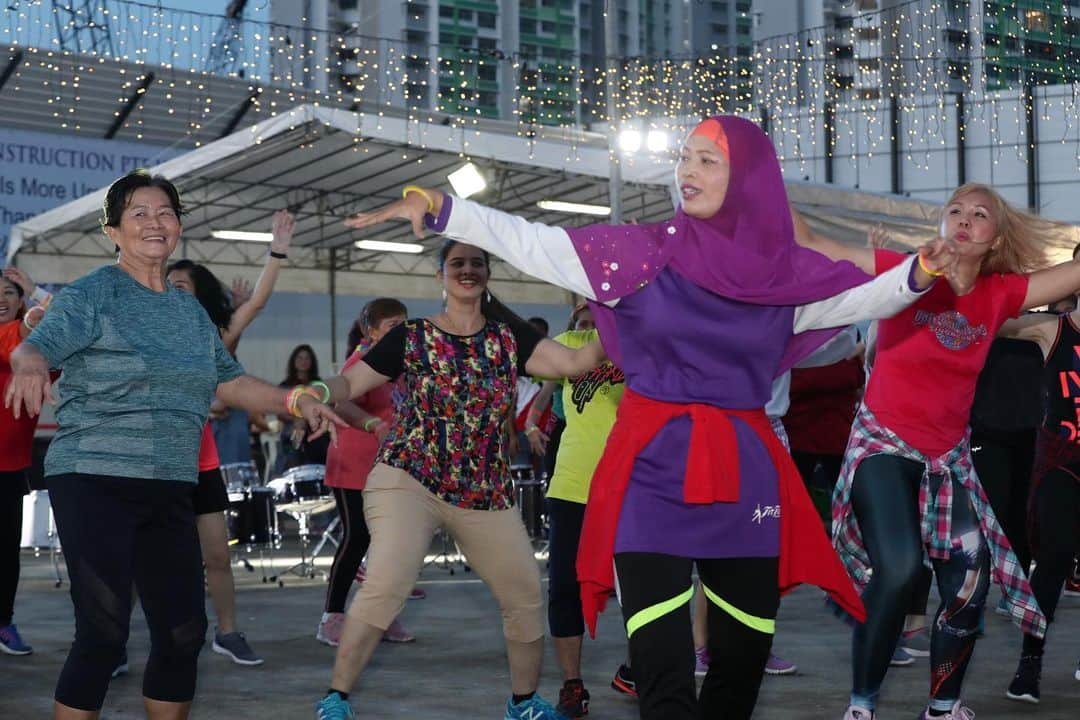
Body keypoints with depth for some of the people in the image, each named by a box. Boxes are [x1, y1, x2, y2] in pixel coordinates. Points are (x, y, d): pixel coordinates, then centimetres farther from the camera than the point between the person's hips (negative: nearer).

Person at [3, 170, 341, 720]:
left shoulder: (191, 311, 15)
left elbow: (228, 381, 21)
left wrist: (295, 399, 8)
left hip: (170, 490, 7)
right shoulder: (92, 295, -5)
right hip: (94, 482, -7)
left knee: (184, 632, 7)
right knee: (103, 633, -12)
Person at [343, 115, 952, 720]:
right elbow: (529, 242, -4)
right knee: (662, 671, -10)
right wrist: (433, 207, -12)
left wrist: (921, 271, -10)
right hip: (653, 469, -3)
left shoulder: (784, 269, 5)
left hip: (744, 471, 3)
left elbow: (863, 296, 10)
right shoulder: (641, 251, -1)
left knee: (745, 655, 10)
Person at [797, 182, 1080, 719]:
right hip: (884, 446, -5)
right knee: (899, 569, -25)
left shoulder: (999, 294, 1)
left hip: (947, 457, 5)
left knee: (969, 580, 1)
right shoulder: (906, 273, -9)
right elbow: (812, 248, -10)